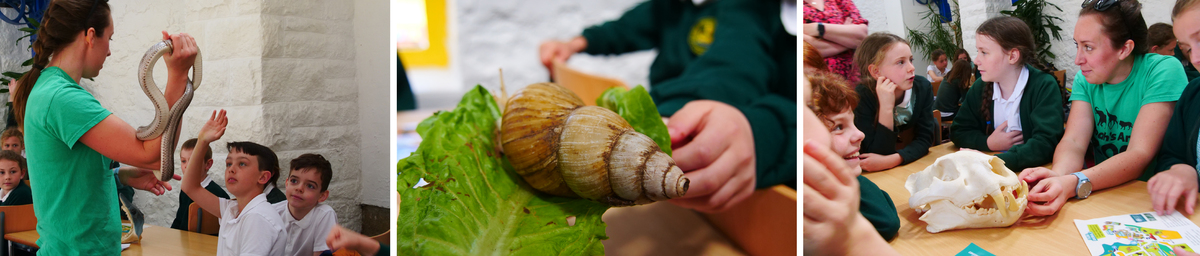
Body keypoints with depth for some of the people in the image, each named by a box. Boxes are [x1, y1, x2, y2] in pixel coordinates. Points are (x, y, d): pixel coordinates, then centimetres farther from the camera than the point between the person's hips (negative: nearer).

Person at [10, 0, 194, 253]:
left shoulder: (44, 88, 10)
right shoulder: (63, 97, -21)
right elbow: (154, 154, -26)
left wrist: (120, 176, 4)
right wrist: (177, 75, -28)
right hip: (82, 249, -10)